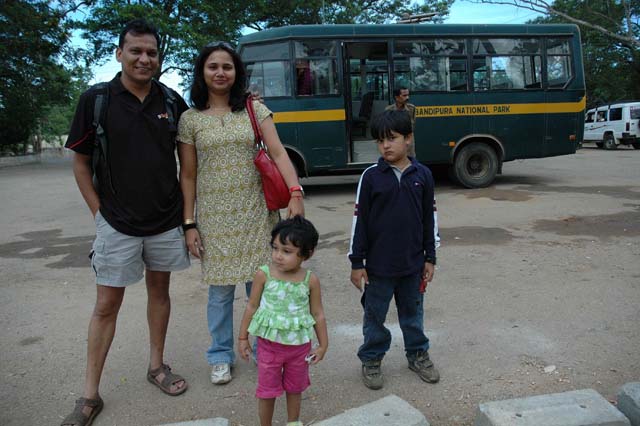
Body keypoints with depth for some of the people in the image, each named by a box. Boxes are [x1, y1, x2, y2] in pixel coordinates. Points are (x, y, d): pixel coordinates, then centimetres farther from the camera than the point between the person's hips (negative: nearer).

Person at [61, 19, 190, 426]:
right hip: (117, 223, -2)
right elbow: (81, 162, -1)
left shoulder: (172, 101, 0)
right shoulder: (96, 99, -6)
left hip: (166, 220, 2)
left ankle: (157, 365, 33)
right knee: (107, 304, 5)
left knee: (159, 289, 15)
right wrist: (99, 211, -4)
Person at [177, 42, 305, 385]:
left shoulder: (255, 109, 4)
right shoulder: (190, 119, 4)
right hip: (214, 217, 0)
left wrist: (295, 192, -21)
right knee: (220, 290, 9)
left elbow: (278, 153, -6)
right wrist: (189, 223, 0)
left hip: (256, 213, 0)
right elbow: (188, 175, 4)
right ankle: (221, 356, 29)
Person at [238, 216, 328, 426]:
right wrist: (243, 338, 1)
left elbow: (318, 314, -2)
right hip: (269, 344, -1)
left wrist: (323, 345, 4)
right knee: (267, 391, 13)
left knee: (295, 388, 23)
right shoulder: (263, 275, -16)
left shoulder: (311, 280, -14)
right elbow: (252, 307, -4)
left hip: (299, 345, 2)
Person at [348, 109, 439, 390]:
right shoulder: (371, 176, -8)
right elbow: (360, 220, -6)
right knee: (374, 314, 11)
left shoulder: (422, 175, -1)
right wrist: (357, 262, -6)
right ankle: (371, 359, 30)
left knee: (412, 312, 19)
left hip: (413, 262, 2)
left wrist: (430, 258, 7)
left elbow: (429, 218, 5)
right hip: (379, 264, -2)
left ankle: (417, 354, 38)